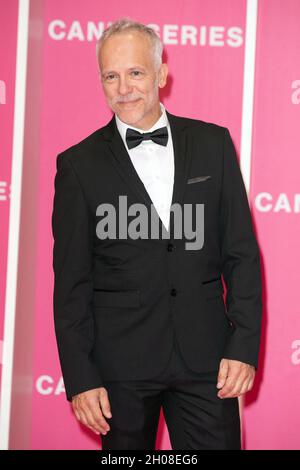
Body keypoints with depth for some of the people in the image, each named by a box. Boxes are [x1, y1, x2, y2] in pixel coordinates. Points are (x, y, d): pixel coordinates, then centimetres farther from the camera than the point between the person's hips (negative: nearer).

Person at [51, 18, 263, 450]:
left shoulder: (213, 144, 4)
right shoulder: (79, 164, -1)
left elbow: (242, 252, 5)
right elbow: (71, 281, -1)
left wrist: (245, 346, -3)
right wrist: (80, 379, -5)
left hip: (205, 356, 1)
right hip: (121, 363, -1)